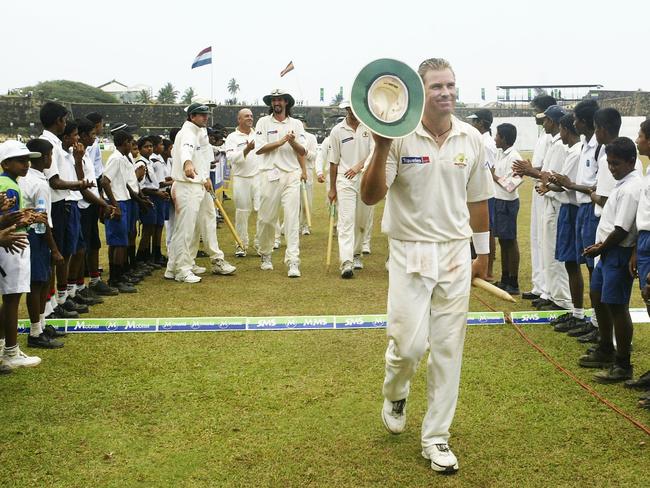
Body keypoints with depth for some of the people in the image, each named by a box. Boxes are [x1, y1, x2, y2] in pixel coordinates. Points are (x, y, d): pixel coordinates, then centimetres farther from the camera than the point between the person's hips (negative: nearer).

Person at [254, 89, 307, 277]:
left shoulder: (296, 124, 12)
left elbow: (302, 151, 7)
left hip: (292, 174, 1)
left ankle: (293, 262, -11)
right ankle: (265, 255, 23)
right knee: (266, 218, 4)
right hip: (270, 175, -1)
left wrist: (292, 142, -13)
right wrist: (280, 142, -11)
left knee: (292, 218, -7)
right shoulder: (263, 122, 8)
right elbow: (259, 149, -3)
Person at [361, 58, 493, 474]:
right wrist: (381, 149, -31)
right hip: (410, 252, -3)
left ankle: (436, 438, 19)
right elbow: (371, 196, -17)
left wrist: (483, 252, 16)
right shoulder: (400, 136, -9)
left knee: (448, 349, 6)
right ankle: (395, 394, 29)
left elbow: (478, 200, 13)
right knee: (409, 343, -7)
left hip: (456, 254, 3)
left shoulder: (471, 139, 3)